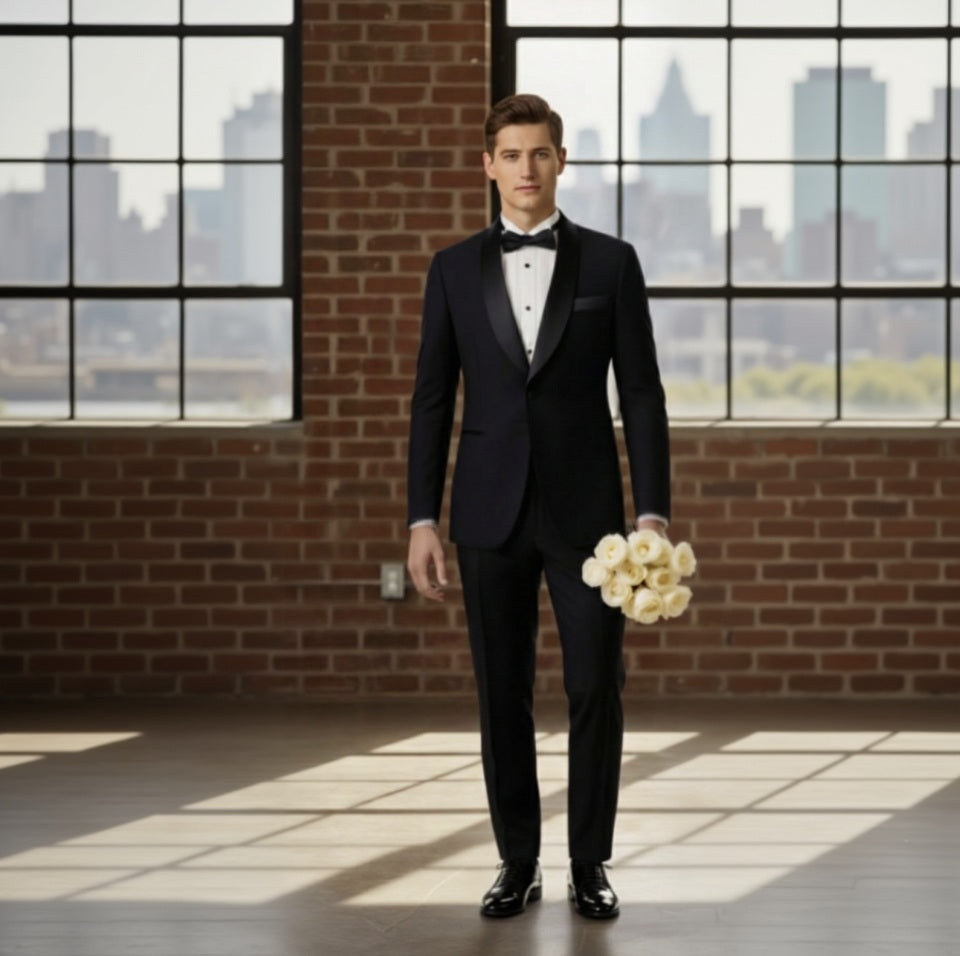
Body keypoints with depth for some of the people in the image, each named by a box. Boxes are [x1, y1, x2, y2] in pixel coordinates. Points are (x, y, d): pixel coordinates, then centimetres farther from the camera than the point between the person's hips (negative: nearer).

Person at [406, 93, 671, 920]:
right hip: (491, 512, 1)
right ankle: (518, 865, 15)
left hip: (585, 509, -1)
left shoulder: (611, 262, 2)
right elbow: (432, 401, 6)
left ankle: (591, 865, 10)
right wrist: (422, 521, 0)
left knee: (596, 689, -2)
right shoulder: (455, 270, 6)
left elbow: (642, 394, 0)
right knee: (503, 696, 5)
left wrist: (654, 511, -7)